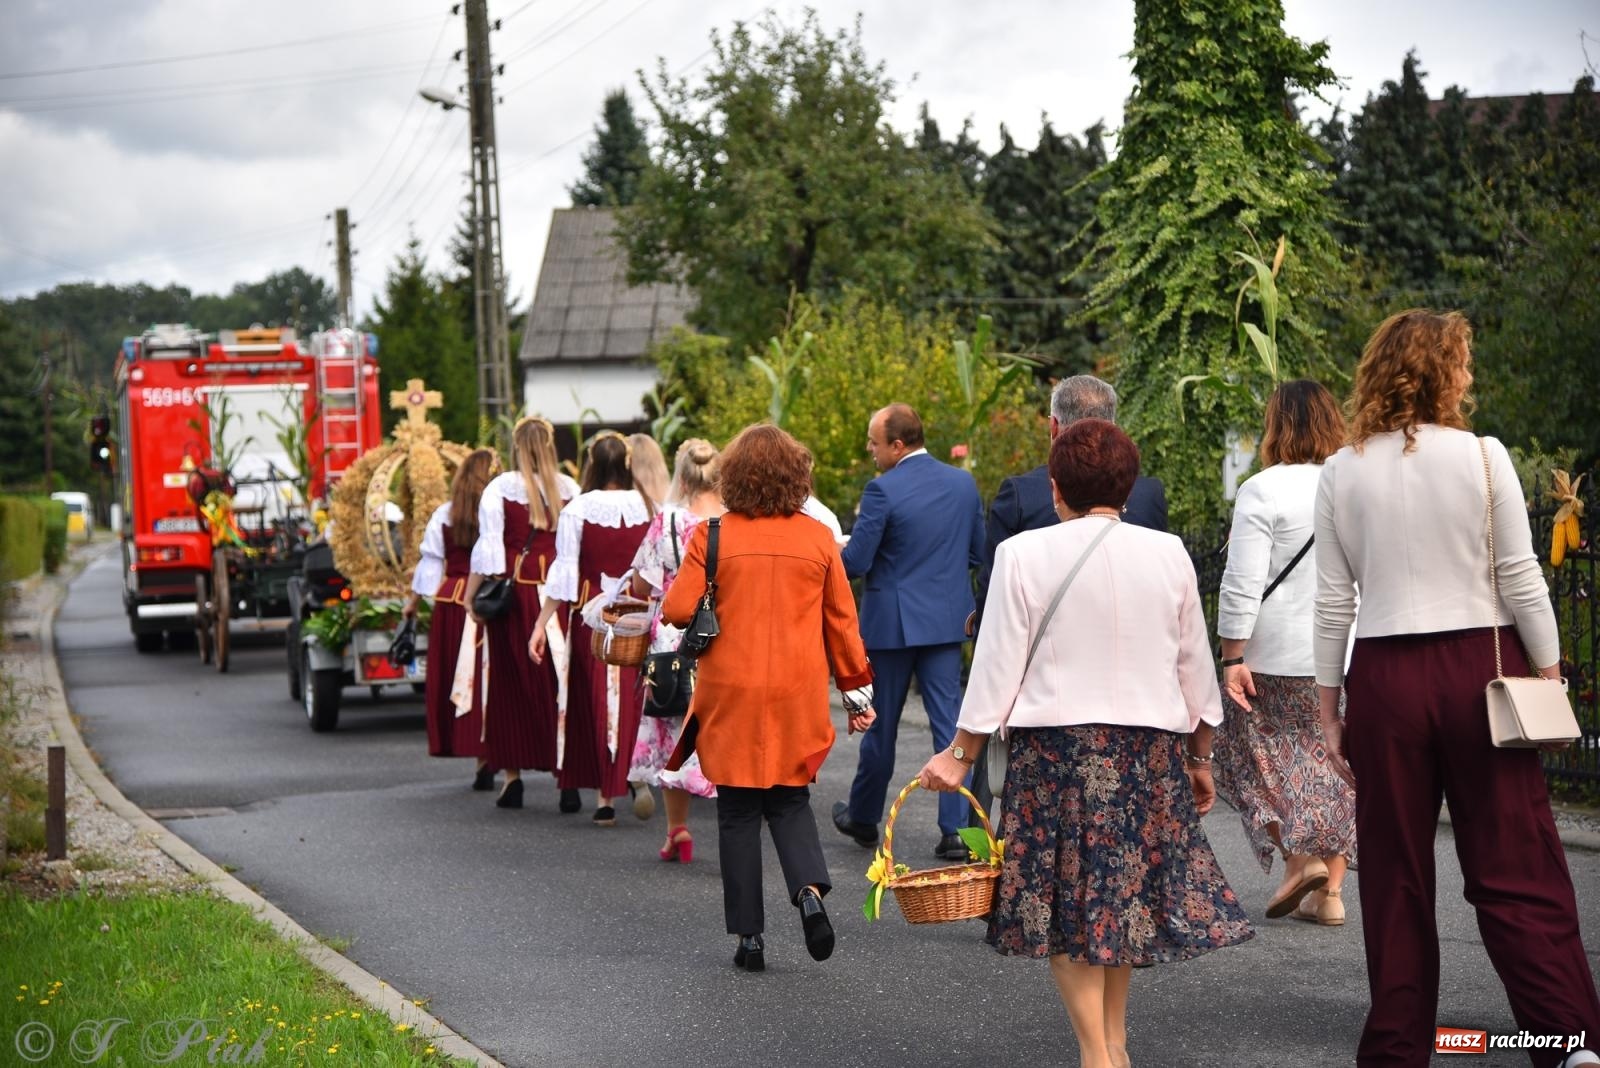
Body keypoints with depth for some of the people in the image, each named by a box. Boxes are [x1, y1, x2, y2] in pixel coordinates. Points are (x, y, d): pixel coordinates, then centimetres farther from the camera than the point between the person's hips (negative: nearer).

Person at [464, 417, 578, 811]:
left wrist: (471, 596, -2)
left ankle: (513, 775, 9)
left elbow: (489, 546, -6)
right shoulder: (570, 489, 4)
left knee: (511, 683, 7)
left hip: (514, 590, -2)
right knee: (558, 680, 4)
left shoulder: (500, 488, -2)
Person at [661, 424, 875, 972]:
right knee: (790, 801, 16)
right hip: (798, 698, 2)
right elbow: (842, 620, 6)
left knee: (738, 813, 7)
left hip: (730, 698, -2)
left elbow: (678, 610, -9)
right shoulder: (818, 538, 0)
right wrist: (857, 690, 14)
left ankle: (749, 935, 8)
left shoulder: (712, 536, -7)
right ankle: (810, 889, -9)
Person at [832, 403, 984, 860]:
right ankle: (957, 828, -1)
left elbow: (856, 561, -14)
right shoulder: (963, 483, 2)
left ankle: (864, 818, 27)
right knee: (949, 721, 4)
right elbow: (978, 553, 9)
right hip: (948, 619, 4)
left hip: (892, 621, -4)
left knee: (881, 724, 10)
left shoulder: (883, 491, -16)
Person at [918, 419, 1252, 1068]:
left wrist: (960, 754, 5)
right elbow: (1195, 668, 10)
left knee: (1065, 901, 4)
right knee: (1128, 891, 16)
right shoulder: (1168, 554, 3)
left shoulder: (1024, 555, -5)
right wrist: (1200, 758, 20)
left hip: (1056, 746, -3)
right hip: (1152, 747, 3)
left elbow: (997, 667, -4)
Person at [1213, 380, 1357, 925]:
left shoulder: (1263, 490, -9)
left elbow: (1243, 583, -12)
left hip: (1280, 659, -4)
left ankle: (1299, 856, -5)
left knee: (1262, 757, 10)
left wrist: (1232, 658, -7)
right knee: (1340, 764, 9)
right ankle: (1330, 889, 11)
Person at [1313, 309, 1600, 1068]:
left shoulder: (1341, 473, 2)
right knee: (1517, 870, 0)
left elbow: (1333, 601, 3)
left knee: (1395, 878, 9)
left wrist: (1328, 708, 9)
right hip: (1479, 666, -2)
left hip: (1385, 678, 2)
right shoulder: (1482, 456, -4)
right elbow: (1520, 578, -4)